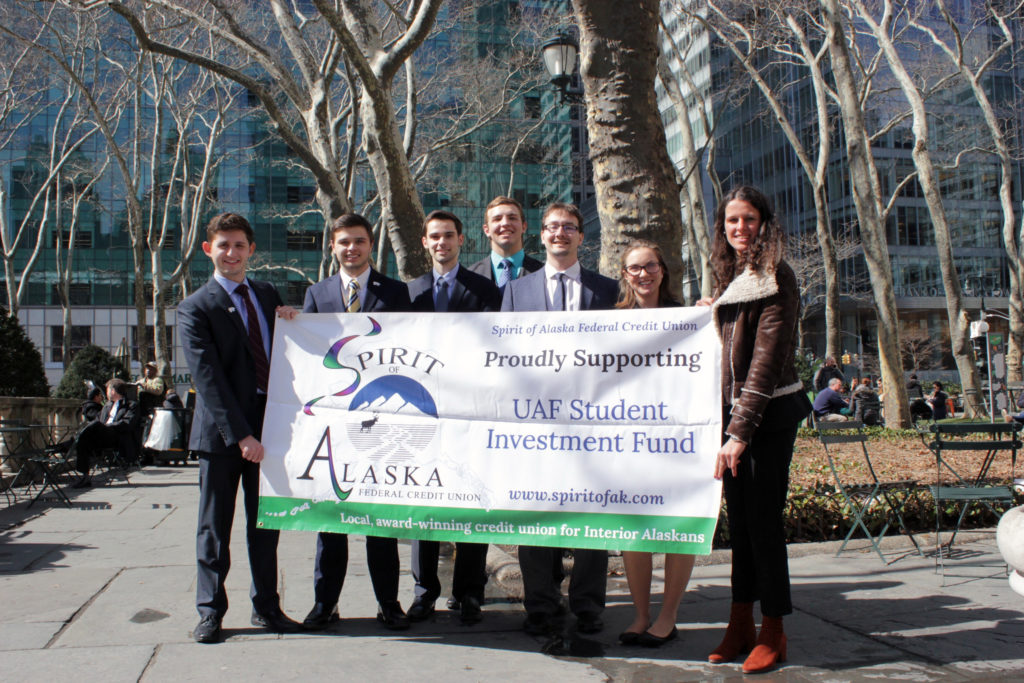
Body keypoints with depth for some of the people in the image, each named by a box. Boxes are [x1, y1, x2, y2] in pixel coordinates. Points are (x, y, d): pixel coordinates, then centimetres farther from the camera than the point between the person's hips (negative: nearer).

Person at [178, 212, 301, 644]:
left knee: (266, 522, 11)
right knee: (215, 526, 6)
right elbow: (208, 378, -12)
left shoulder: (268, 295, 13)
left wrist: (290, 321, -2)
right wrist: (239, 434, -18)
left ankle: (266, 608, 21)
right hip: (221, 430, -4)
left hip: (268, 423, 4)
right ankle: (210, 612, 18)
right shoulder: (195, 309, -4)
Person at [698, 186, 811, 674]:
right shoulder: (730, 279, 13)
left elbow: (767, 358, -19)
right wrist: (712, 316, 7)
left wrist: (741, 430, -24)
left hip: (770, 414, -8)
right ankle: (741, 624, 19)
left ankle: (772, 633, 10)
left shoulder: (775, 279, -12)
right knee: (739, 518, 10)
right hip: (733, 412, 8)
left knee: (763, 521, -3)